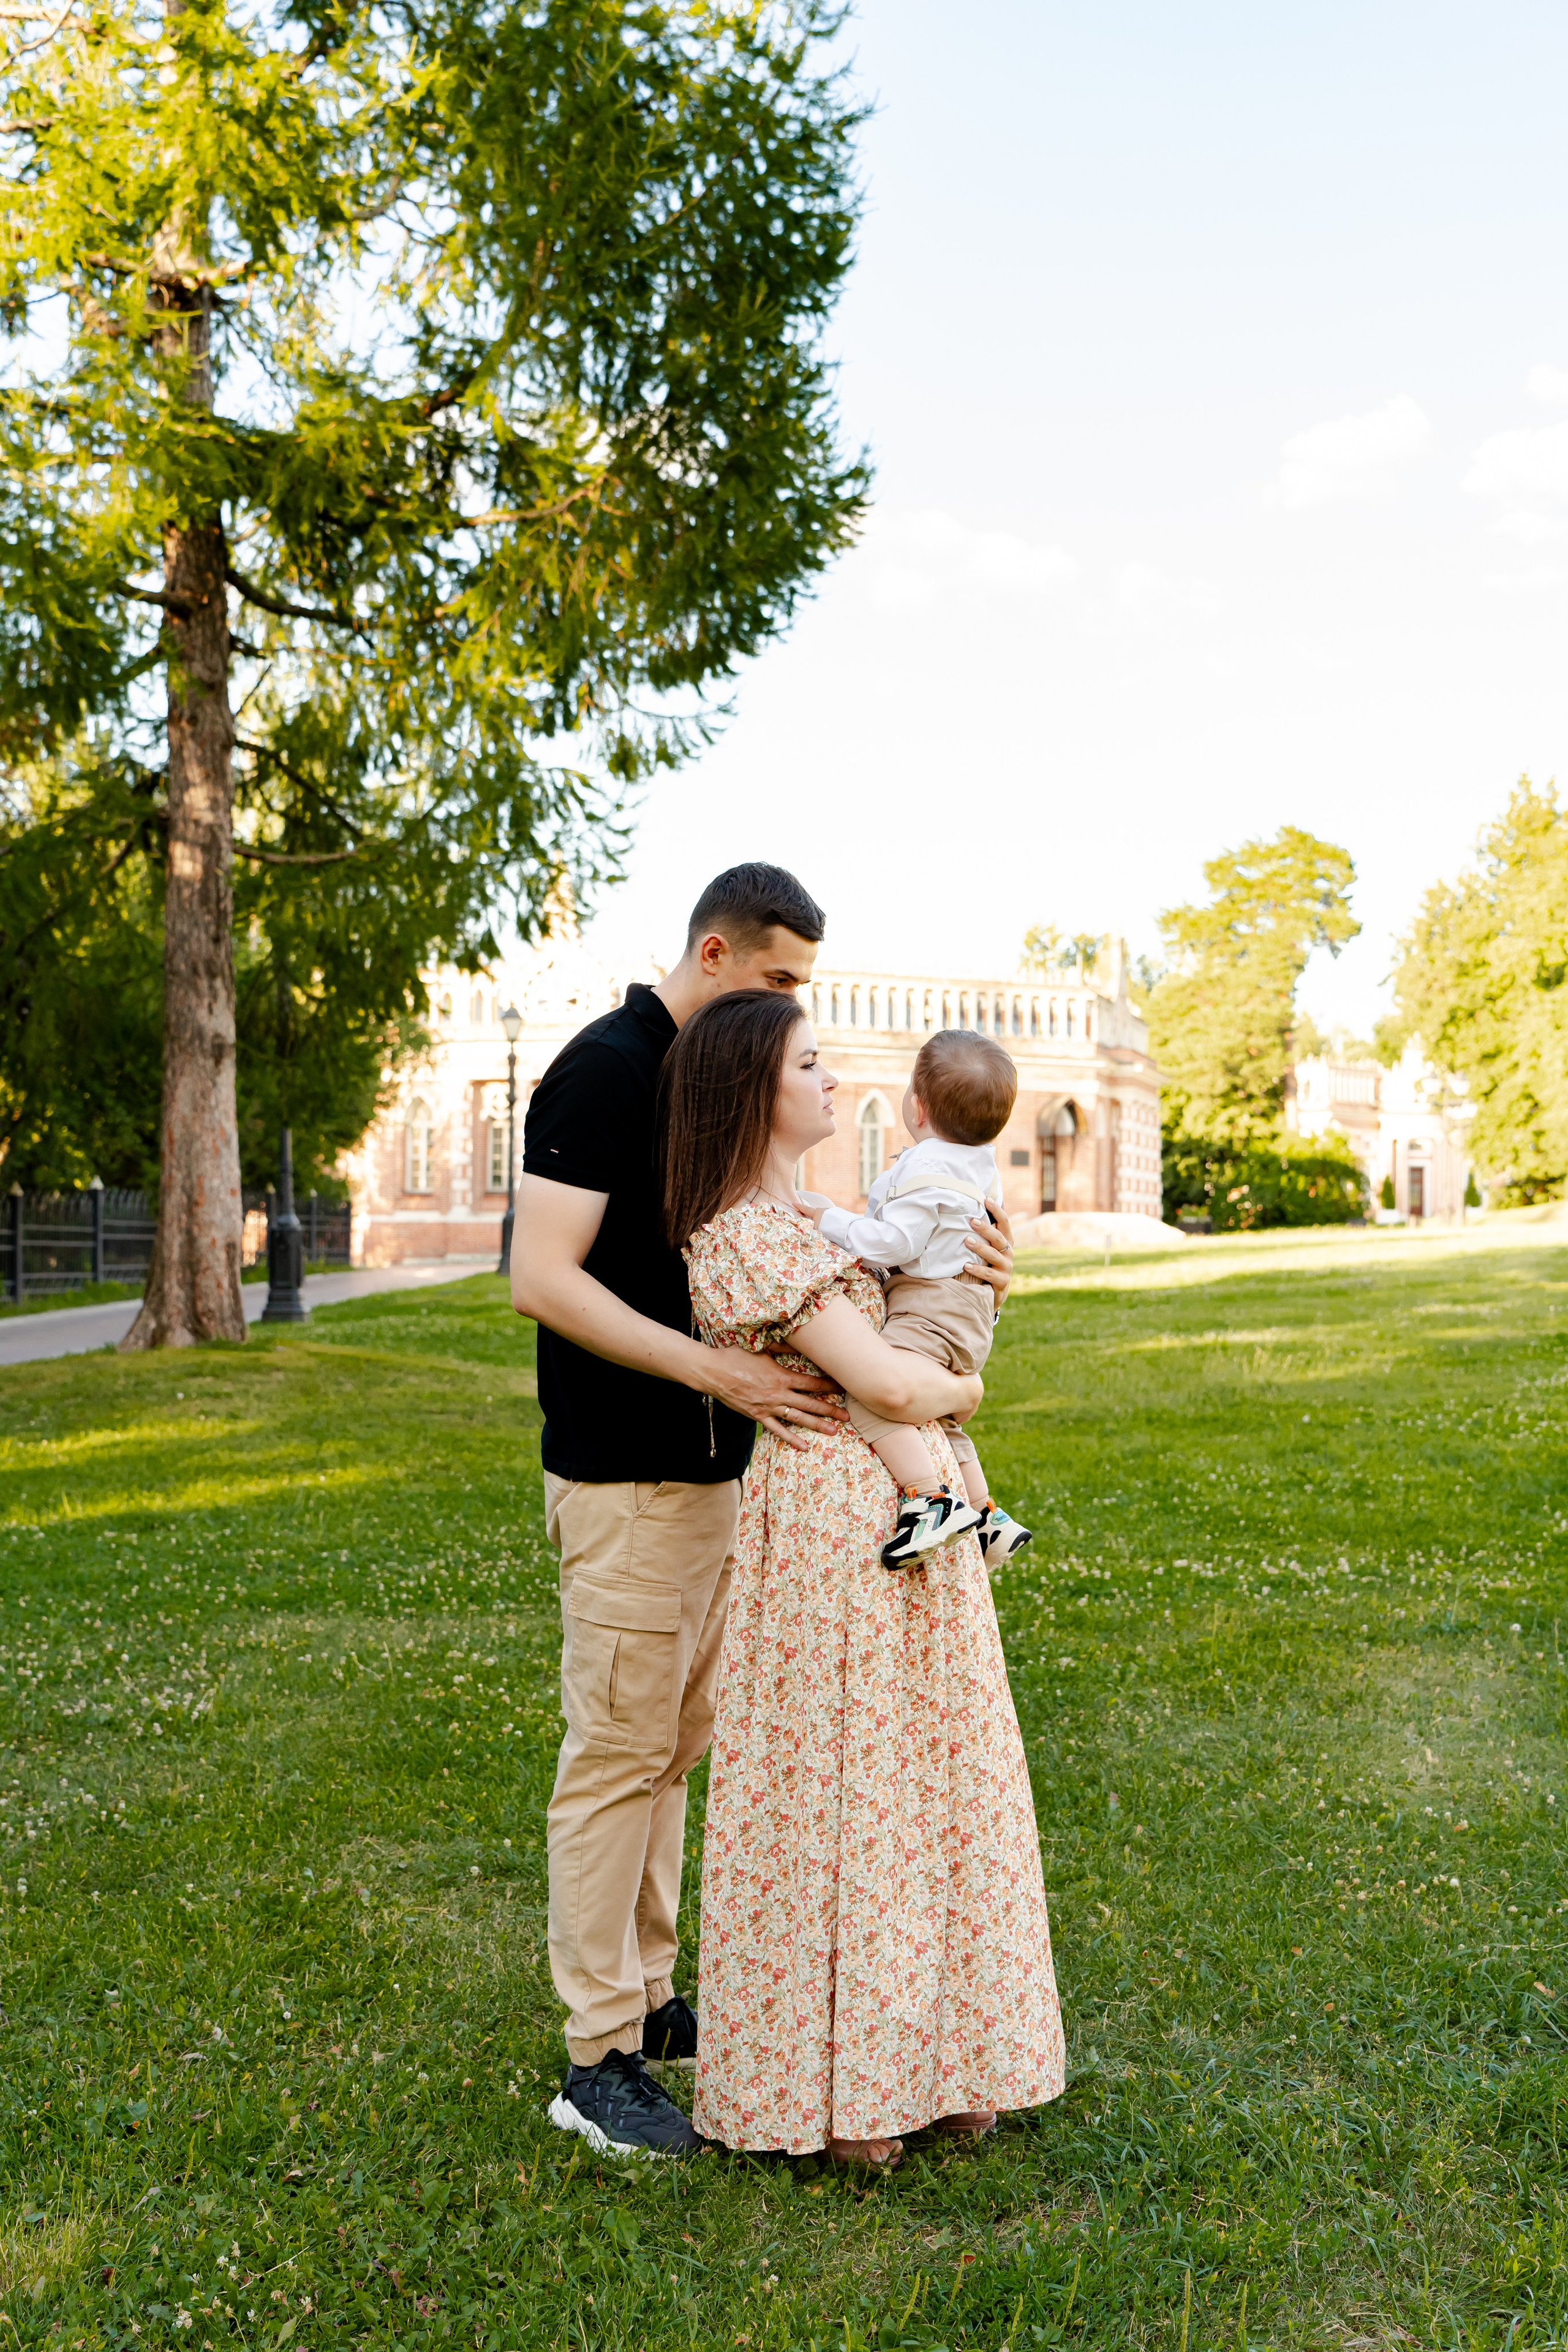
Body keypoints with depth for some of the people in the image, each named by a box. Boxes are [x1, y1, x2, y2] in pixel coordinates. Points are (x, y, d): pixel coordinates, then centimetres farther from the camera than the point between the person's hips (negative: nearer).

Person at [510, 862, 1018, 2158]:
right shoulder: (604, 1070, -15)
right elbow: (543, 1278, -21)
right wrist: (718, 1369, -27)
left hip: (713, 1470, 9)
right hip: (625, 1481, -9)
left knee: (675, 1747, 16)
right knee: (618, 1756, -1)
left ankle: (648, 2000, 30)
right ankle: (598, 2060, 11)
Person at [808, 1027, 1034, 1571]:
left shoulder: (927, 1167, -17)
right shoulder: (981, 1164, 15)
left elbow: (894, 1242, -23)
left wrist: (830, 1220, -14)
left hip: (931, 1309, -11)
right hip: (969, 1314, 11)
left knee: (867, 1391, -26)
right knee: (938, 1420, 27)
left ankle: (929, 1499, -34)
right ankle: (988, 1518, 34)